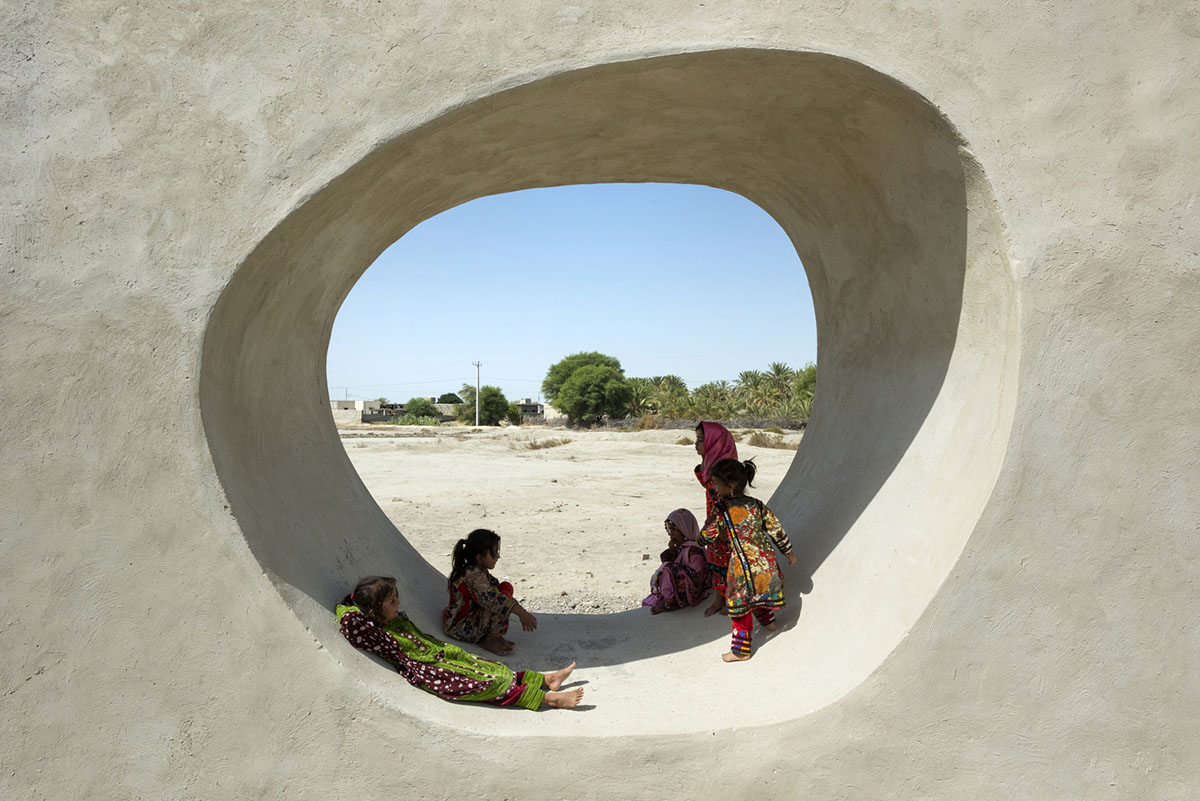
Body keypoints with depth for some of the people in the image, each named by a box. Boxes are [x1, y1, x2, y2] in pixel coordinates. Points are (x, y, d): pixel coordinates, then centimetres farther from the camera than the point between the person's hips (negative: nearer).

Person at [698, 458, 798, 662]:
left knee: (740, 605, 4)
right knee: (760, 590, 32)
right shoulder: (757, 505, 4)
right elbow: (776, 529, 8)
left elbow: (707, 536, -2)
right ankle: (768, 621, 54)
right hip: (766, 560, 6)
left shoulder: (722, 510, -11)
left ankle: (741, 650, 11)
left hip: (743, 566, -6)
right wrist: (788, 552, 20)